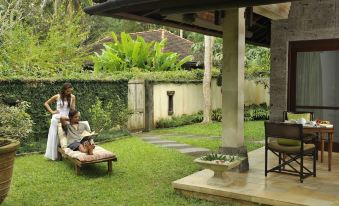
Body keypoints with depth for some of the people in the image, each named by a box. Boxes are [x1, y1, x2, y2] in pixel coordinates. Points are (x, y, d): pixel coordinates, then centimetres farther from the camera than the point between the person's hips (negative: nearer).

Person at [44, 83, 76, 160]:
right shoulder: (57, 97, -4)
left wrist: (71, 101, -13)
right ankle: (53, 155, 14)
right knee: (54, 136, 4)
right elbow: (46, 103, 6)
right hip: (56, 119, -1)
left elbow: (73, 109, 0)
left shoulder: (72, 97, -1)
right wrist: (52, 111, -3)